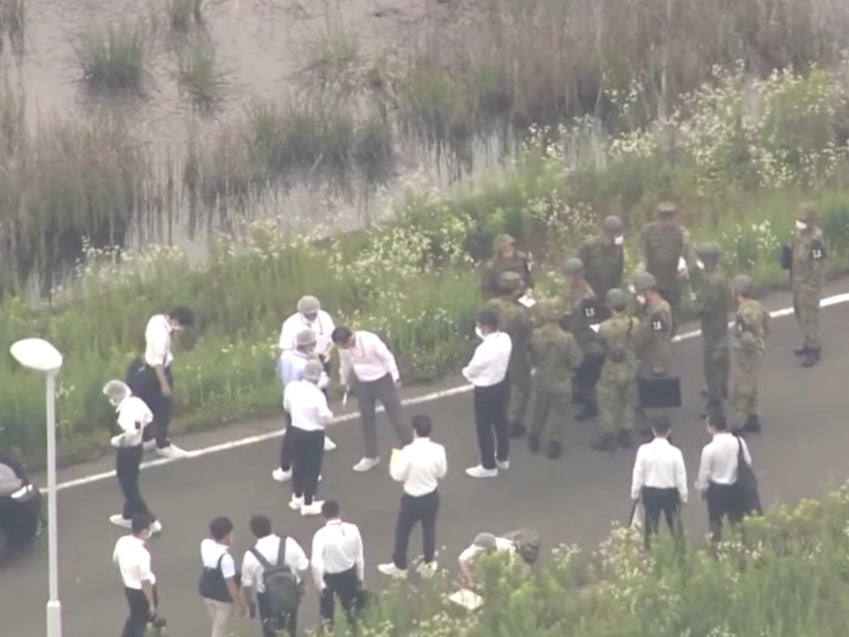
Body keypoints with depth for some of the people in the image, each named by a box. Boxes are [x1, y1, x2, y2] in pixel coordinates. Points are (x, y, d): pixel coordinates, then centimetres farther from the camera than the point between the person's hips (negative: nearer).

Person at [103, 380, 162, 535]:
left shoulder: (127, 409, -29)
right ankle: (128, 516, 40)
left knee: (130, 488, 2)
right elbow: (148, 418, 15)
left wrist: (118, 440, -23)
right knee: (131, 485, 24)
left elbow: (131, 432, -40)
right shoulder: (137, 402, -1)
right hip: (137, 447, 9)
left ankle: (150, 522, 4)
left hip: (127, 451, -9)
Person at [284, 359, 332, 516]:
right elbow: (325, 418, -20)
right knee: (312, 468, 9)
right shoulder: (317, 395, -26)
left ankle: (297, 498, 37)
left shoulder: (291, 387, -8)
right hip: (313, 435, -6)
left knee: (298, 464, 23)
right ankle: (308, 504, 17)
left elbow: (286, 407, 8)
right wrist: (330, 414, 2)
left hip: (295, 431, 6)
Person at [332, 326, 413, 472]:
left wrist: (395, 378, -14)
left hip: (382, 380, -5)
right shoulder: (343, 347, -12)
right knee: (366, 420, 12)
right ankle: (371, 456, 26)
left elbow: (387, 357, -19)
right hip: (363, 383, 5)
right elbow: (345, 364, 8)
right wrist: (345, 383, 20)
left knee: (396, 415, -1)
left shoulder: (370, 340, -29)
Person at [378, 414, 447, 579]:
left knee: (402, 530, 16)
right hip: (431, 496, 4)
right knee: (429, 529, 21)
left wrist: (395, 461, 2)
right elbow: (441, 473, -1)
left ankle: (400, 567, 28)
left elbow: (398, 476, -16)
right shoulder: (438, 450, -14)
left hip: (412, 498, -4)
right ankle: (428, 565, 34)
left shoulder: (409, 451, -25)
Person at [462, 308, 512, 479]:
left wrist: (465, 372, 5)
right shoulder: (505, 339, -12)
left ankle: (488, 466, 24)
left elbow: (471, 371, -17)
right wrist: (482, 335, 0)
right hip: (501, 385, 8)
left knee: (484, 428, 10)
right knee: (501, 422, 24)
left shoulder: (484, 349, -34)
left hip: (486, 391, -8)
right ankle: (503, 458, 42)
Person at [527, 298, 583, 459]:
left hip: (541, 380, 3)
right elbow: (576, 361, -17)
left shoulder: (535, 335, -19)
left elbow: (532, 357, -3)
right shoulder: (567, 338, -26)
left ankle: (534, 439, 38)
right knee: (558, 414, 15)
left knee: (539, 412, 24)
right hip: (561, 382, -3)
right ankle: (555, 443, 18)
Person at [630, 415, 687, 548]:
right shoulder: (675, 452, -15)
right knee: (675, 527, 14)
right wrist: (683, 496, 6)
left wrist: (635, 493, 6)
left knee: (651, 528, 11)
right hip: (670, 492, -1)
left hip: (650, 492, 1)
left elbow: (638, 474, -7)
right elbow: (681, 476, -8)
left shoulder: (644, 450, -14)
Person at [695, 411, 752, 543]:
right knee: (736, 522, 19)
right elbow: (748, 463, 0)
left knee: (715, 522, 13)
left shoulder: (709, 448, -21)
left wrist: (702, 488, 6)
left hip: (717, 488, -4)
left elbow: (704, 472, -13)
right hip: (736, 487, 4)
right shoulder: (739, 441, -10)